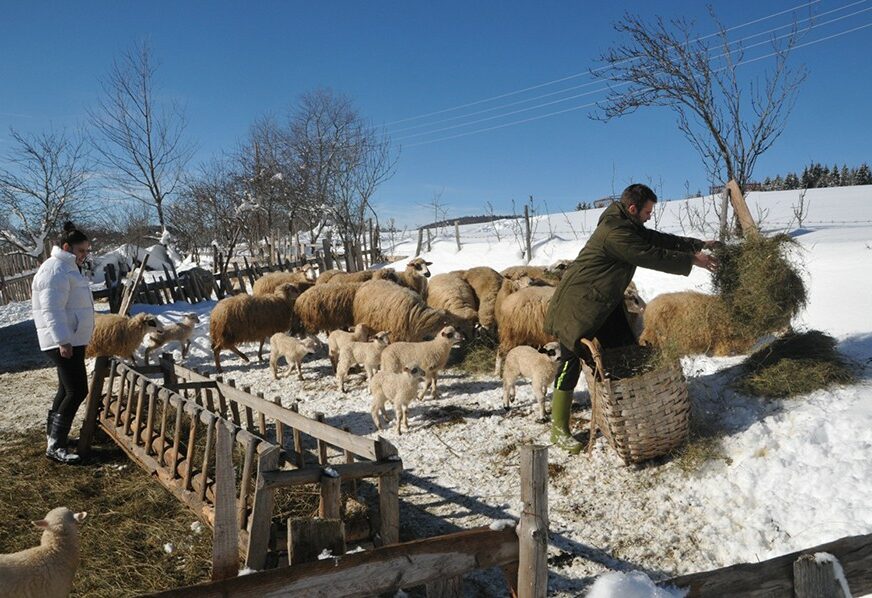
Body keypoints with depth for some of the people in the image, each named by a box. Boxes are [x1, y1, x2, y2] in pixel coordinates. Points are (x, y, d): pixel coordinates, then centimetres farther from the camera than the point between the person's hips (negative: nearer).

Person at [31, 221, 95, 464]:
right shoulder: (56, 270, -16)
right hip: (64, 342, -11)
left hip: (72, 339, 11)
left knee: (68, 389, 18)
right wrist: (63, 341, -28)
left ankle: (52, 433, 32)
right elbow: (52, 310, -24)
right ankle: (55, 446, -6)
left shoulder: (68, 267, 17)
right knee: (78, 391, -12)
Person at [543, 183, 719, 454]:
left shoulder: (629, 227, 9)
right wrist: (692, 260, -13)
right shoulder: (615, 232, -24)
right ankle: (559, 429, 3)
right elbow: (652, 256, -22)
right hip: (578, 305, -10)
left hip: (606, 303, 11)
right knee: (571, 362, -5)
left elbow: (660, 240, 14)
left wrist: (699, 245, 8)